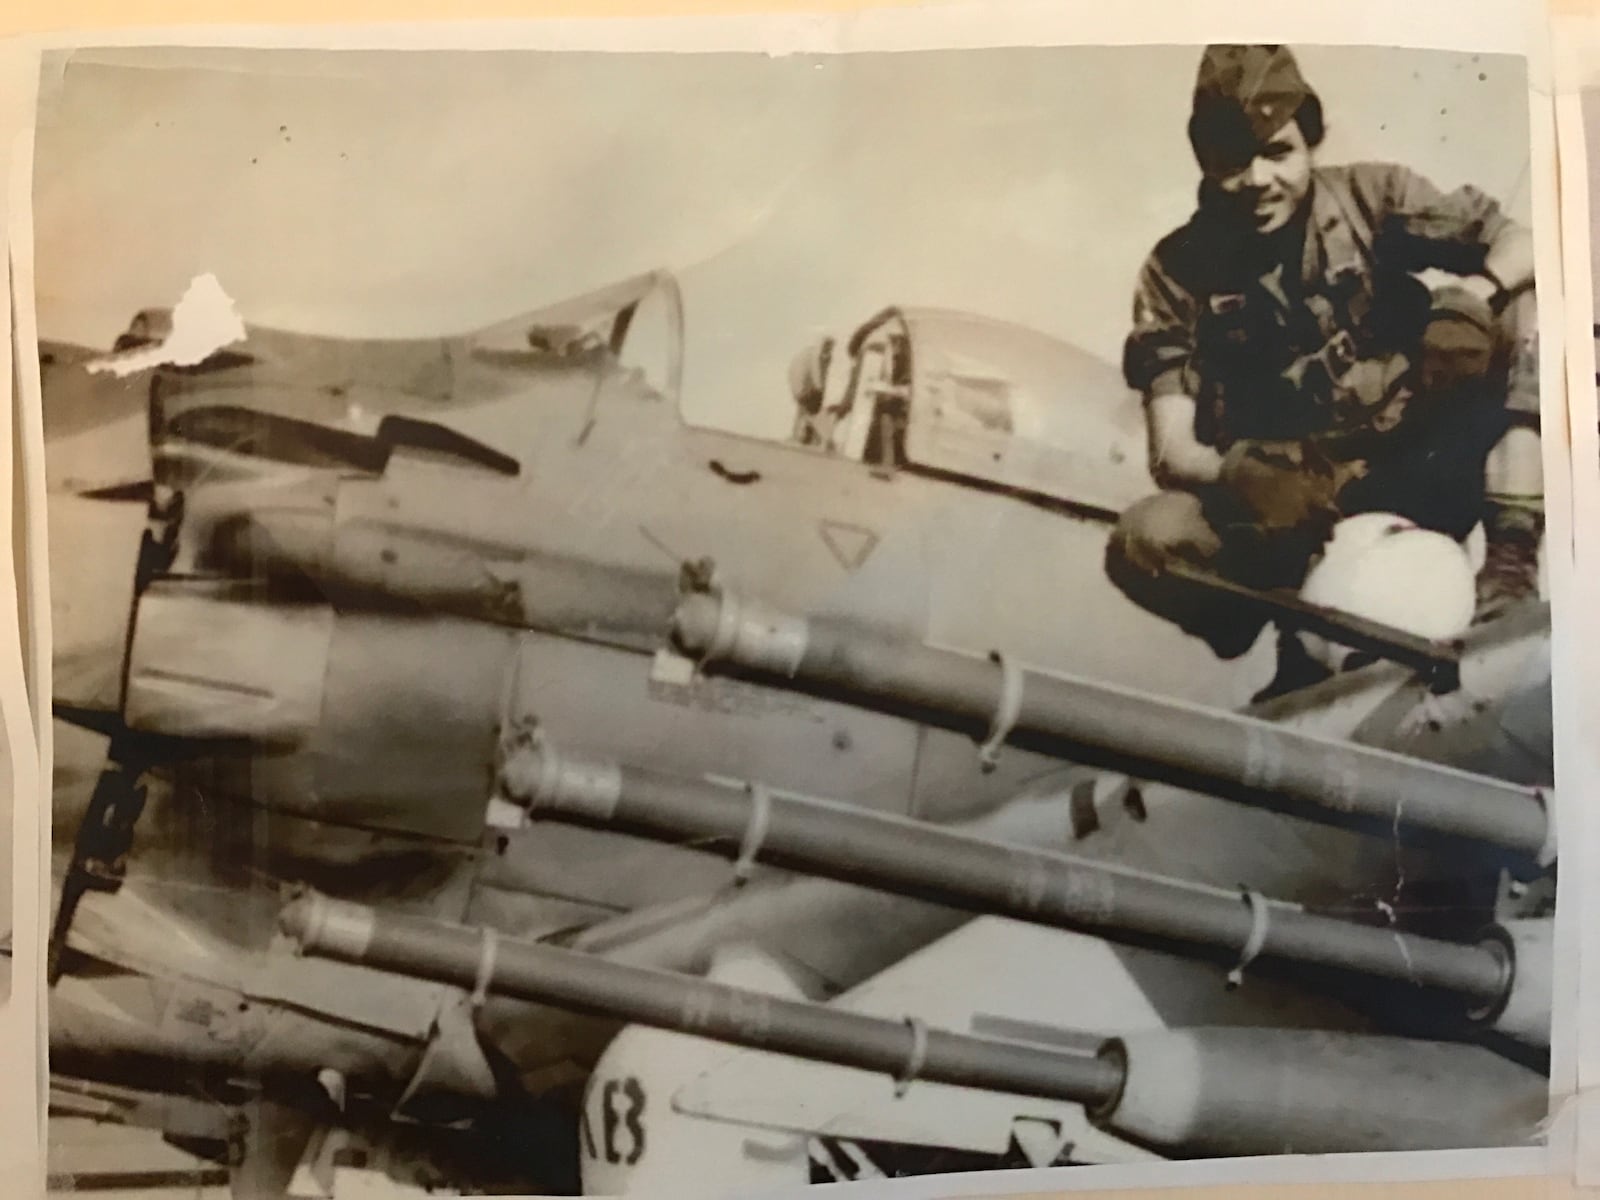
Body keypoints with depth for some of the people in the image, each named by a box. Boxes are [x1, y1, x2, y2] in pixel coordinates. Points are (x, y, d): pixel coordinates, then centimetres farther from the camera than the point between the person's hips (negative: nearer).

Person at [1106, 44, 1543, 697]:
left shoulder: (1371, 197, 0)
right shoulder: (1179, 271, -2)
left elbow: (1523, 242, -2)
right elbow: (1172, 452, -9)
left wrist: (1477, 292, -24)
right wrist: (1239, 475, -32)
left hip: (1417, 476, 2)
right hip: (1290, 506, -1)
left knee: (1524, 312, -17)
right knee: (1144, 541, -31)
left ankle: (1510, 559, -24)